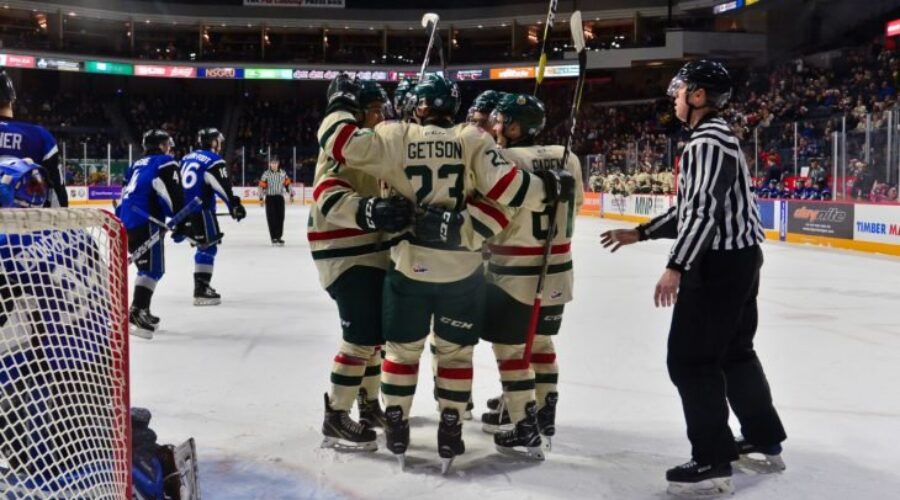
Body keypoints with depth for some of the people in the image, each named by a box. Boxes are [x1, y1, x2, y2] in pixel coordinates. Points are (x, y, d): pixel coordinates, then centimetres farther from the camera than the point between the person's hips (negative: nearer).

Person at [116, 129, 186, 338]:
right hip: (145, 222, -9)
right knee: (153, 268, -11)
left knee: (147, 266, 19)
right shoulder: (165, 163, 0)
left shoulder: (137, 165, 25)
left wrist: (120, 225, 29)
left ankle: (140, 311, 23)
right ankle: (136, 313, -22)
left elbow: (125, 196, 25)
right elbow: (174, 195, -12)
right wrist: (182, 223, -13)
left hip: (127, 221, 9)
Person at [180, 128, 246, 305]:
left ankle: (201, 285, 24)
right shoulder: (214, 161, -8)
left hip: (185, 210, 8)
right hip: (201, 210, -8)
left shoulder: (187, 158, 17)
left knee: (204, 246, 19)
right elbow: (224, 187, -17)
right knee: (208, 247, -5)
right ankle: (201, 290, -10)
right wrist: (235, 207, -12)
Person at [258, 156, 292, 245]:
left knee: (280, 217, 4)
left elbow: (287, 184, 11)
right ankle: (274, 238, -1)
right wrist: (261, 198, -11)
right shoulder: (266, 174, -5)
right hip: (270, 198, -3)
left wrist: (291, 194, 10)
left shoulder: (283, 173, 4)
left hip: (280, 197, 3)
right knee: (271, 218, -5)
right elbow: (262, 186, -6)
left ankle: (278, 237, 14)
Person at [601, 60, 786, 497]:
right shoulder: (712, 138, 16)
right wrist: (640, 233, 19)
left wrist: (676, 267, -30)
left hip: (720, 263, -11)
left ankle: (713, 463, -1)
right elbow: (691, 206, 20)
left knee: (690, 358, -6)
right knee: (734, 352, 19)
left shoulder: (710, 141, -17)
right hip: (737, 259, 11)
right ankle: (765, 443, 30)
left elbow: (704, 211, -26)